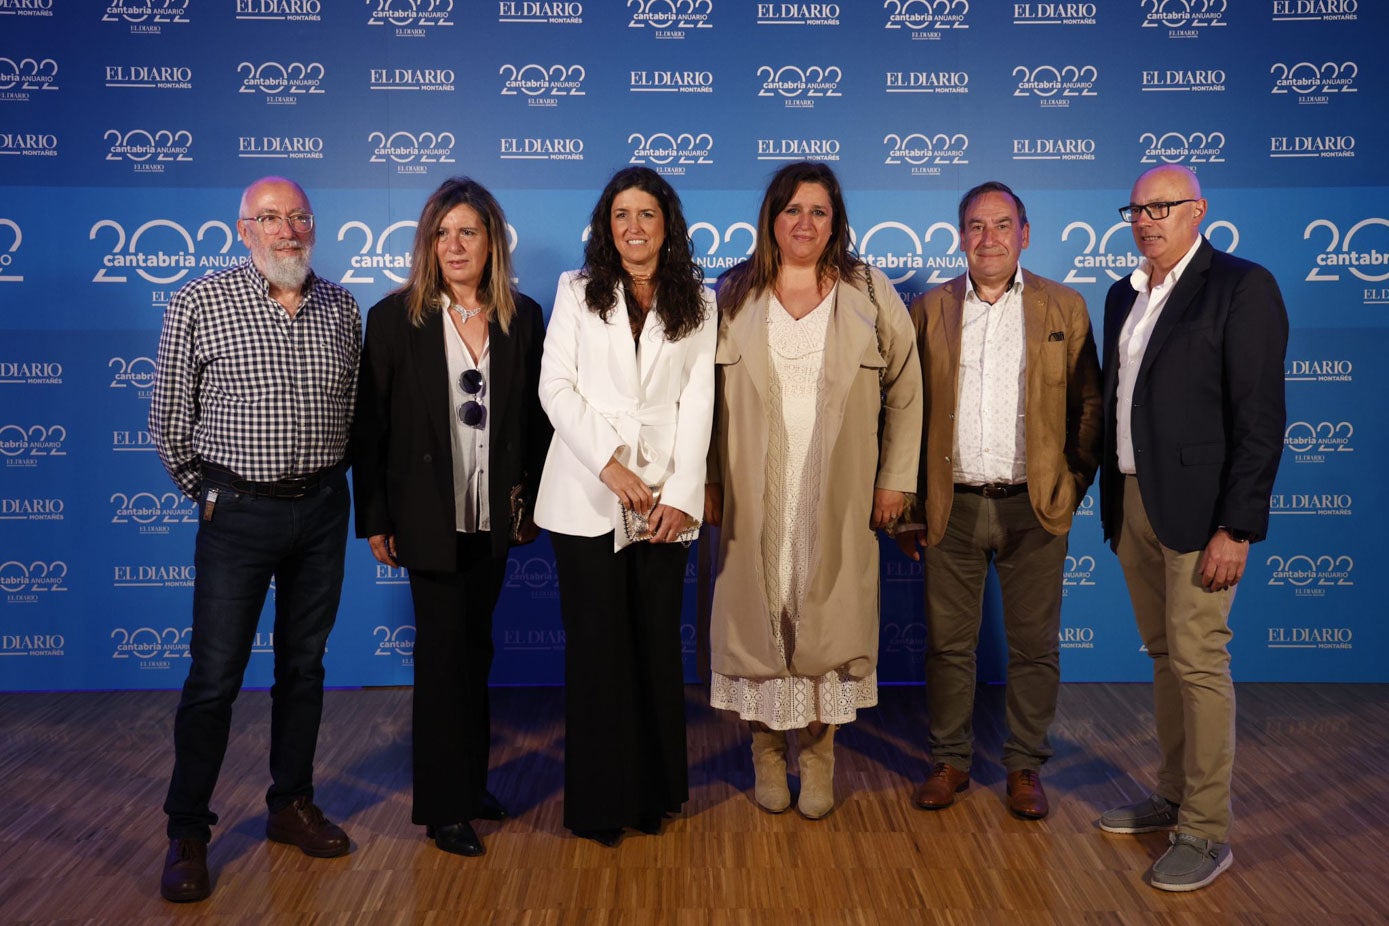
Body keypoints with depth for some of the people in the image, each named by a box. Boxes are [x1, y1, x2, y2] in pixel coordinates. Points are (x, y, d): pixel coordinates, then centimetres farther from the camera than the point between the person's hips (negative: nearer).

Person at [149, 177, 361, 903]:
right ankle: (187, 835, 16)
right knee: (214, 677, 1)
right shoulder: (199, 304, -6)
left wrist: (324, 482, 12)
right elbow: (169, 420, 0)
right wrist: (209, 494, 6)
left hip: (322, 510, 3)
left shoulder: (342, 308, 3)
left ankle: (291, 804, 29)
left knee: (304, 665, 13)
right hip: (238, 514, -3)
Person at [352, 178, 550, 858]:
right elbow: (369, 424, -4)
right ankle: (444, 807, 14)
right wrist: (374, 518, -5)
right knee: (445, 649, 0)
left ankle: (471, 783, 30)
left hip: (494, 517, 4)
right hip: (428, 516, -3)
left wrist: (530, 500, 4)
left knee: (474, 648, 15)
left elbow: (536, 419, 6)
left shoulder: (523, 318, 2)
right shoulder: (395, 317, -6)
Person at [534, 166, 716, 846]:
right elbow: (556, 387, -1)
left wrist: (681, 493, -7)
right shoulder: (577, 291, 7)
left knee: (658, 643, 6)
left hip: (662, 501, 1)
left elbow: (697, 401, 3)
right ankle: (599, 801, 15)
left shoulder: (697, 304, 10)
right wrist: (610, 464, -12)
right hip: (587, 498, -1)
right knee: (597, 645, 2)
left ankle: (654, 790, 21)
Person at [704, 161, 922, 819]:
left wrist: (895, 478, 3)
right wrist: (707, 480, 0)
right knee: (759, 615, 4)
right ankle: (767, 751, 20)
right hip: (754, 497, 0)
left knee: (828, 618, 4)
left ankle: (818, 753, 18)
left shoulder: (871, 294, 5)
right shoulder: (732, 296, 5)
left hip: (838, 499, 0)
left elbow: (904, 391, 7)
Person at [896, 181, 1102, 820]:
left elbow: (1088, 404, 6)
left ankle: (1025, 767, 23)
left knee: (1034, 645, 7)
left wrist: (1074, 485, -3)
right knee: (948, 643, 8)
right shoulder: (929, 309, 6)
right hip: (952, 507, 1)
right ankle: (949, 762, 23)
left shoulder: (1064, 307, 6)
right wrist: (907, 505, 2)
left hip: (1034, 508, 0)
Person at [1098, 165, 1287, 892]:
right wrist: (1110, 501, 10)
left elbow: (1259, 416, -13)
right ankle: (1173, 795, 28)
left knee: (1198, 662, -3)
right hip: (1132, 504, 7)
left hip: (1197, 507, -7)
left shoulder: (1242, 287, -8)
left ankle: (1207, 831, 7)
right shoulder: (1124, 295, 13)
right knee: (1164, 657, 15)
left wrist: (1237, 527, -17)